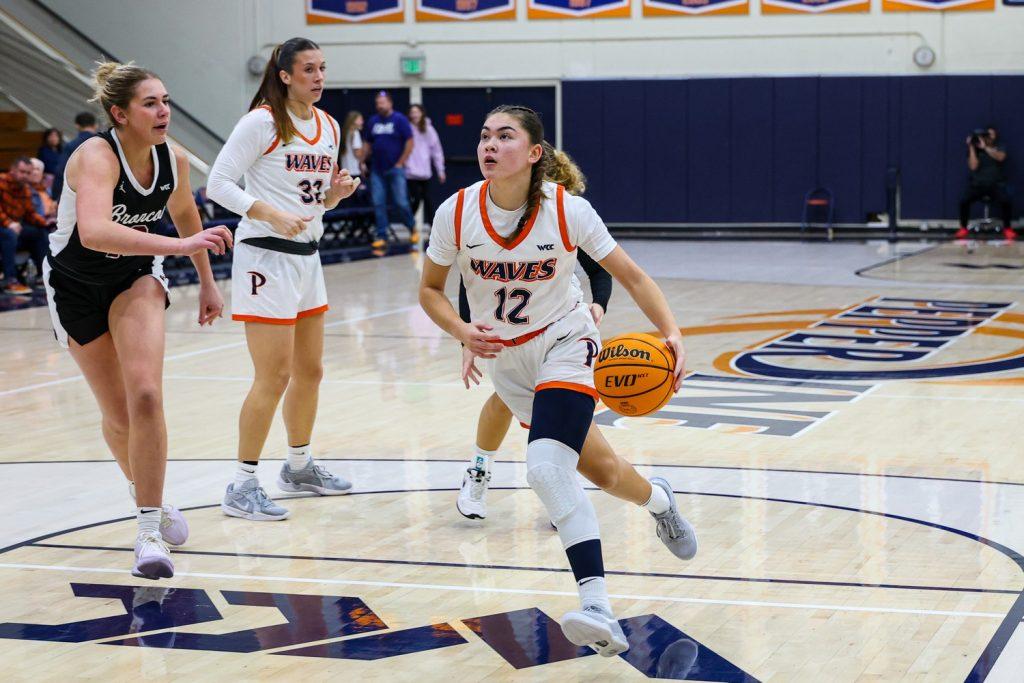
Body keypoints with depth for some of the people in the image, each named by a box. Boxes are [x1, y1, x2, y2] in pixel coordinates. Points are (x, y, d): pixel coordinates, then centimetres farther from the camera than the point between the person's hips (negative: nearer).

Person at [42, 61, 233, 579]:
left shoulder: (174, 160, -13)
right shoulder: (96, 157, -30)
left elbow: (184, 214, 11)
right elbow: (93, 232, -50)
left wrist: (206, 281, 16)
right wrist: (179, 244, -57)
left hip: (136, 277, 3)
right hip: (76, 285, -3)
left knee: (145, 396, -19)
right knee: (118, 416, 7)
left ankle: (149, 531, -11)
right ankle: (146, 496, 37)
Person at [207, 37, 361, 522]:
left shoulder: (329, 126, 11)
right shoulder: (262, 122, -12)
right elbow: (218, 183, -14)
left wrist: (338, 191, -2)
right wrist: (272, 214, -24)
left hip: (307, 257, 8)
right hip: (266, 257, -8)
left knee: (309, 371, 16)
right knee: (274, 377, -10)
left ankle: (299, 466, 34)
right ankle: (241, 487, -3)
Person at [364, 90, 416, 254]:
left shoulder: (400, 120, -3)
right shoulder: (373, 121, 11)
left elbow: (409, 142, -6)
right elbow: (367, 143, 17)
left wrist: (400, 163, -9)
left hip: (395, 169, -4)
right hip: (377, 170, 4)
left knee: (400, 202, -5)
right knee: (378, 204, 0)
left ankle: (412, 228, 17)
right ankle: (381, 237, 4)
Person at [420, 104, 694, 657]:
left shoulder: (569, 211, -21)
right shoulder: (456, 213, -15)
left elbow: (631, 277, -12)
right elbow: (430, 289, -1)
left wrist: (671, 334, -26)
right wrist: (462, 331, -20)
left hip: (564, 343, -4)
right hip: (502, 356, 4)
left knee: (546, 468, -26)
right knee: (589, 461, 16)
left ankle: (597, 608, -31)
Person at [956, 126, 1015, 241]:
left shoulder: (999, 148, 9)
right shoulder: (976, 150, 9)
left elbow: (1000, 157, -15)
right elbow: (973, 167, -6)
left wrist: (985, 147, -19)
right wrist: (972, 148, -7)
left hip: (996, 184, -1)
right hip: (978, 184, 1)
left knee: (1005, 200, -31)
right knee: (964, 199, -27)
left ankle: (1007, 228, -10)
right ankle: (963, 228, -8)